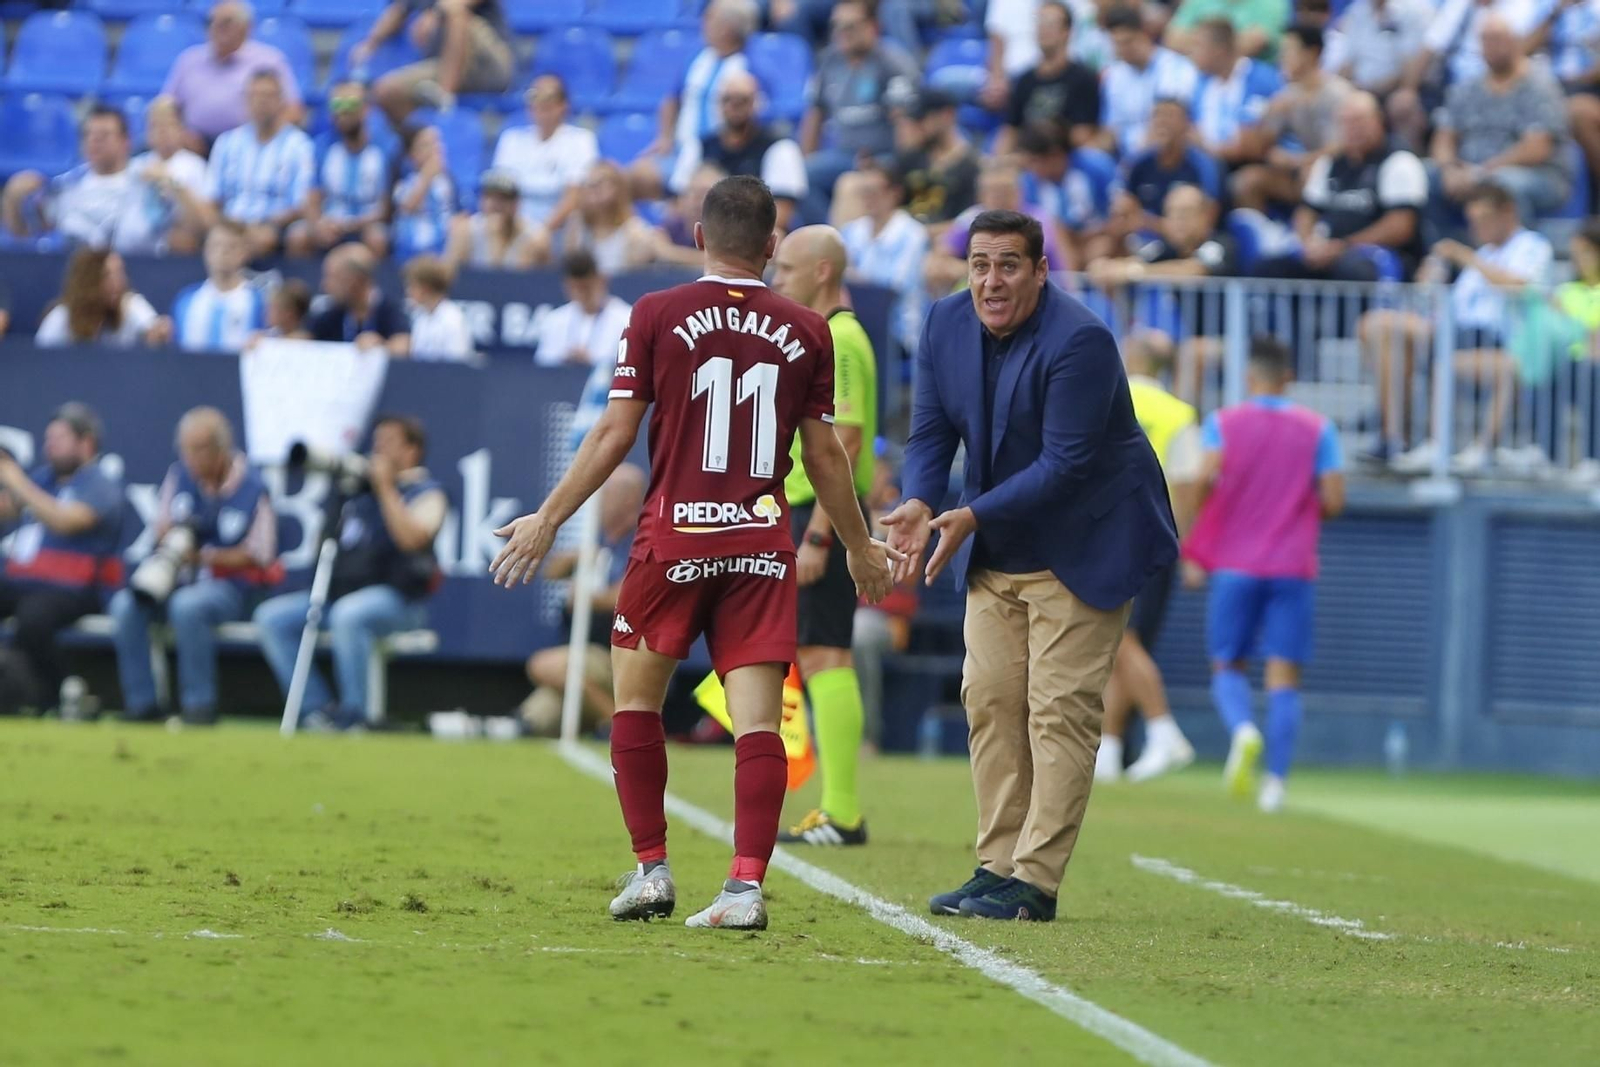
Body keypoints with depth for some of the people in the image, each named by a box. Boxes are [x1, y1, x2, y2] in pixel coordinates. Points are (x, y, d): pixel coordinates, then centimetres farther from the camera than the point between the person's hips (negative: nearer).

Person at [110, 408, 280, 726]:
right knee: (125, 604, -22)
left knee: (187, 606, -38)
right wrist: (170, 538, -11)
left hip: (232, 587, -5)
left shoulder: (252, 488, -11)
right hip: (179, 580, 5)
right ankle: (141, 703, -15)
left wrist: (204, 557, -24)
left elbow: (257, 556, -10)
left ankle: (199, 705, -27)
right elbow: (162, 528, 14)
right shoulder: (180, 475, 4)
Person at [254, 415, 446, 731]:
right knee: (272, 617, -7)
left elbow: (411, 538, -19)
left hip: (396, 598, -8)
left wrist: (385, 487, -14)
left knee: (348, 614, -39)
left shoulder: (425, 492, 0)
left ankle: (353, 715, -28)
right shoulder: (362, 487, 20)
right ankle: (316, 708, -11)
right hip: (340, 593, 8)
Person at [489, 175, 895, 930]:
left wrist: (549, 518, 5)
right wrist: (859, 547, 23)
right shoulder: (805, 332, 5)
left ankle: (650, 868, 11)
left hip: (674, 537, -1)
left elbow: (615, 433, -3)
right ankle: (747, 883, -11)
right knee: (757, 719, -2)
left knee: (635, 699, 14)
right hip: (762, 545, 2)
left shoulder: (658, 316, -1)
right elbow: (823, 454, 9)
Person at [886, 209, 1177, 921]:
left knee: (1060, 709, -9)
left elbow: (1065, 465, -26)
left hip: (1086, 542, -7)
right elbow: (930, 432, 0)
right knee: (990, 701, 5)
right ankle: (996, 868, 11)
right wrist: (919, 503, -21)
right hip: (996, 546, 7)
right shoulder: (946, 325, -3)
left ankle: (1034, 883, -10)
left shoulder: (1079, 342, -24)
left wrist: (972, 518, -32)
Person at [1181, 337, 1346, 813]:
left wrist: (1191, 553, -7)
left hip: (1234, 565, -1)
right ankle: (1275, 781, -10)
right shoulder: (1318, 429, 5)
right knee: (1284, 676, 1)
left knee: (1227, 666, 9)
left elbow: (1205, 481, -14)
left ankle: (1242, 729, -22)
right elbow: (1333, 501, -3)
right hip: (1293, 568, 1)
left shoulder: (1223, 423, 2)